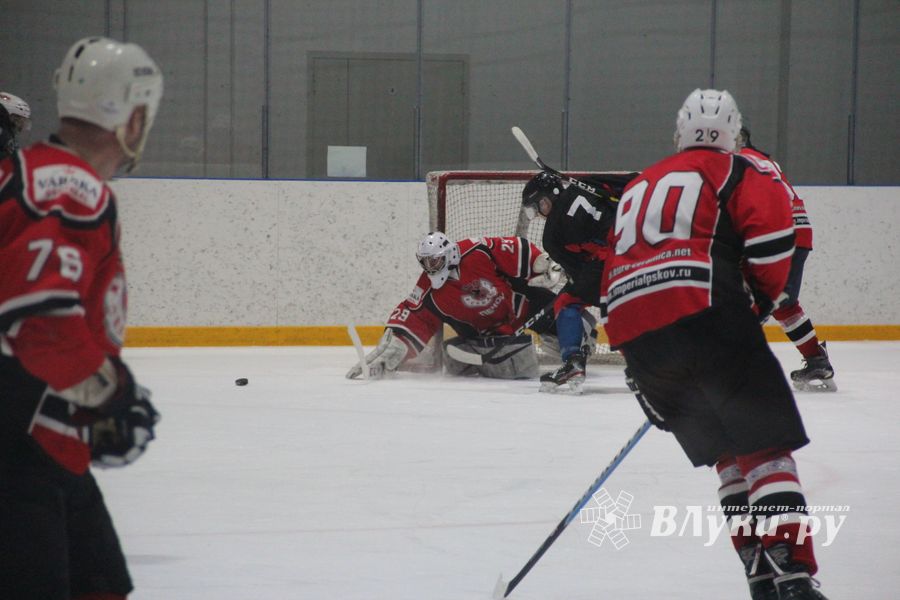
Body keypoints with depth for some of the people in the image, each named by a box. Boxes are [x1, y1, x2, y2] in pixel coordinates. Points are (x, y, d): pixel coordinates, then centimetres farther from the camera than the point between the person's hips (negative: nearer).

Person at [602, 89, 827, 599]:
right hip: (705, 318, -6)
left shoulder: (638, 188, 31)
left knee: (728, 452, 17)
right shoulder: (736, 173, 11)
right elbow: (772, 232, -7)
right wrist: (762, 298, 9)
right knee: (768, 446, -2)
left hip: (635, 335, 6)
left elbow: (616, 275, 29)